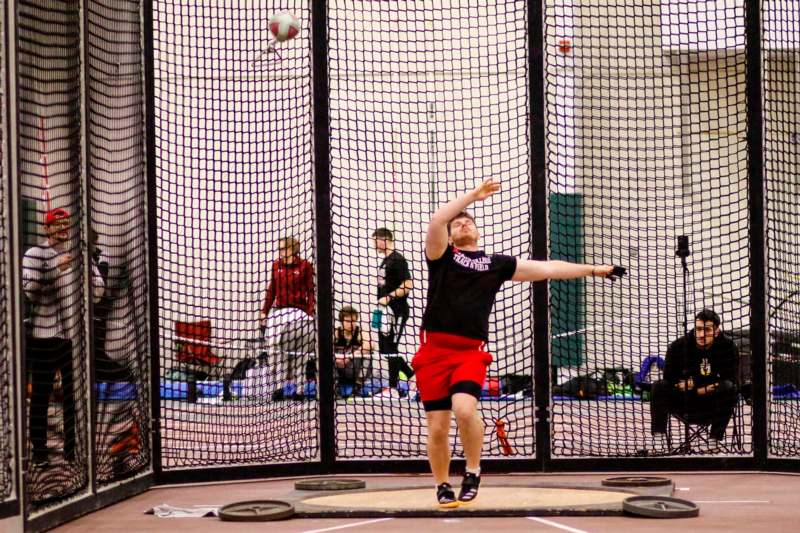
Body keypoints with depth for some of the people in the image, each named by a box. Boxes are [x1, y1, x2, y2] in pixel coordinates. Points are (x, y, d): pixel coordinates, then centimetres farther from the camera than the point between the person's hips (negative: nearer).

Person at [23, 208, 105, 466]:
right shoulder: (34, 255, -4)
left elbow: (97, 292, 5)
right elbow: (29, 291, -17)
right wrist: (55, 269, -26)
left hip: (74, 333, 4)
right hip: (44, 335, -4)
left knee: (74, 393, 9)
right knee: (41, 394, 2)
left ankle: (73, 449, 19)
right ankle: (39, 451, 10)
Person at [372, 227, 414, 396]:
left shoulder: (397, 260, -12)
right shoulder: (385, 260, 17)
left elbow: (408, 285, -19)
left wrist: (388, 298, -22)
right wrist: (380, 305, 20)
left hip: (396, 310, -10)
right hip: (385, 311, 10)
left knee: (390, 348, -7)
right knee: (384, 349, 11)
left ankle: (393, 387, 0)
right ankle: (413, 376, 20)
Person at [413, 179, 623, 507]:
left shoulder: (497, 264, 16)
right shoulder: (442, 255, 11)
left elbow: (546, 269, 18)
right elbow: (436, 221, -7)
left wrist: (592, 269, 18)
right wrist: (473, 195, -6)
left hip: (471, 351, 0)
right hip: (433, 350, 0)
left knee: (464, 409, -25)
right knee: (437, 427, -1)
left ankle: (473, 472, -2)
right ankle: (442, 487, 20)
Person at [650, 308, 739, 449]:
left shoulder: (728, 347, -11)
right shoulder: (678, 346, -11)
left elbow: (730, 380, -17)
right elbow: (670, 379, -15)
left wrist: (694, 385, -20)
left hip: (713, 405, -1)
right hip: (684, 404, 1)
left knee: (729, 388, -29)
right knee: (659, 386, -23)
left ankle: (715, 440, -26)